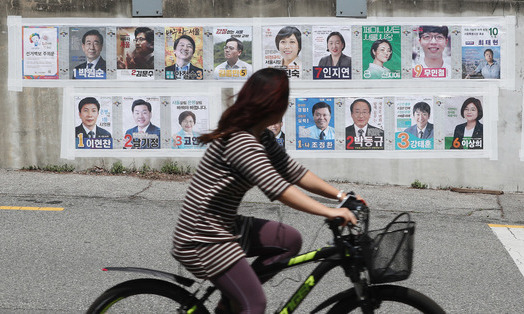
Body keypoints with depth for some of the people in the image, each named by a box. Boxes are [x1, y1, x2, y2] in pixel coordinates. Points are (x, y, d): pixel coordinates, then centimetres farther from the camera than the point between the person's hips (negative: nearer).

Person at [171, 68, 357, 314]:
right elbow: (277, 189, -32)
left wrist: (341, 195, 1)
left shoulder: (261, 137, 8)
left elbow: (295, 173, 9)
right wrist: (330, 212, -34)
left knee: (291, 240, 8)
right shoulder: (240, 141, -24)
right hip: (202, 240, -10)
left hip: (225, 227, 10)